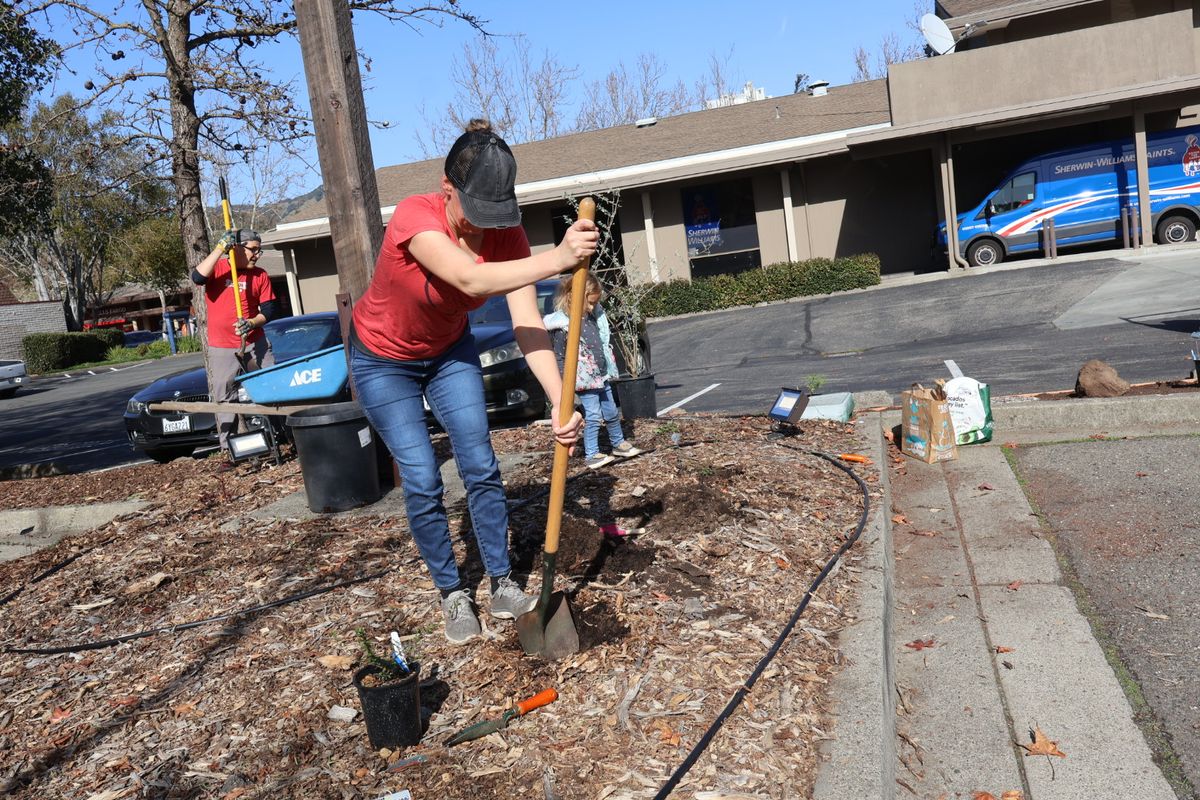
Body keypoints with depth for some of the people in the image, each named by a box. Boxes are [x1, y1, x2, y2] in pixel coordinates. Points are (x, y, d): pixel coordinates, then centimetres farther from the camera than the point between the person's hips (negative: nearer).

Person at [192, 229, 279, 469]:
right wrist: (220, 248, -23)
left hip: (255, 345, 2)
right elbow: (198, 277, -22)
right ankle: (229, 452, 6)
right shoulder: (217, 267, -1)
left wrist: (252, 323, -17)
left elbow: (269, 310, 2)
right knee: (225, 401, 1)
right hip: (222, 350, -2)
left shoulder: (261, 275, 4)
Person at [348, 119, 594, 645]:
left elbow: (527, 325, -29)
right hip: (383, 360, -3)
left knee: (481, 468, -4)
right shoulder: (414, 216, -34)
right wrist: (557, 259, -62)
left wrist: (559, 401, -42)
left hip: (449, 351, 4)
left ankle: (502, 584, 11)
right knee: (422, 482, -6)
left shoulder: (506, 234, -21)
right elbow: (471, 279, -51)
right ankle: (451, 594, 13)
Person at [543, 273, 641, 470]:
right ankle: (591, 455, 5)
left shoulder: (593, 315, 4)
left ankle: (618, 443, 34)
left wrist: (610, 369, 22)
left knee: (611, 413, 16)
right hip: (584, 381, -7)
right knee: (593, 416, -6)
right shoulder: (562, 324, -17)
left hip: (602, 376, 7)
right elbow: (560, 358, -14)